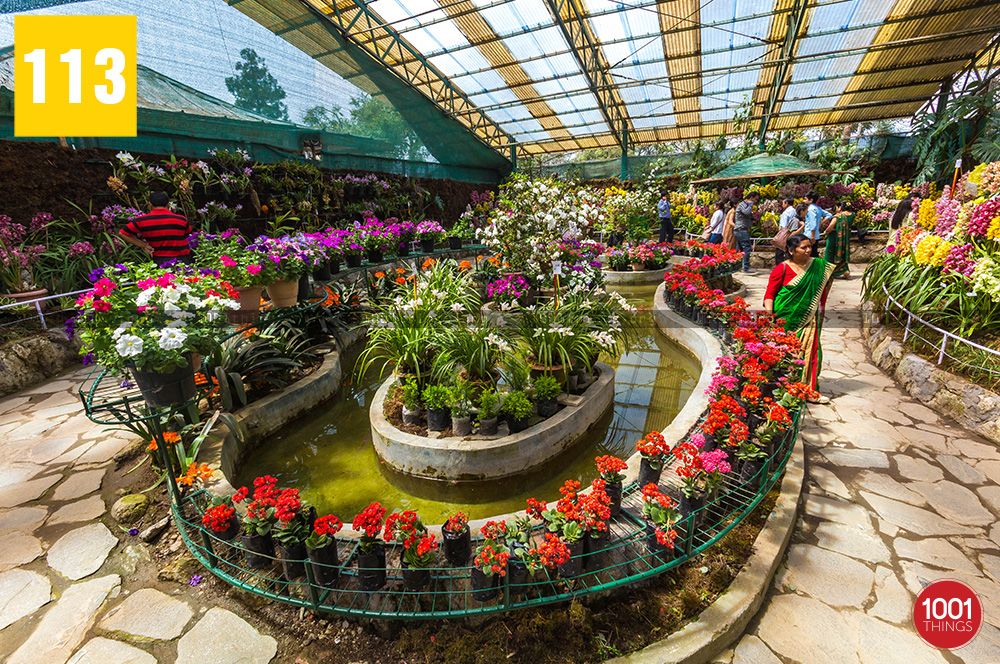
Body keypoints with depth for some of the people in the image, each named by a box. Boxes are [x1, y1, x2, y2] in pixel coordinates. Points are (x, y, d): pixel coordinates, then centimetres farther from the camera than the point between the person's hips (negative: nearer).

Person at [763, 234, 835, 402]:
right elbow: (769, 294, -11)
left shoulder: (817, 266, 7)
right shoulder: (782, 269, -8)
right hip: (786, 321, -4)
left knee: (810, 353, 4)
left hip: (808, 321, 4)